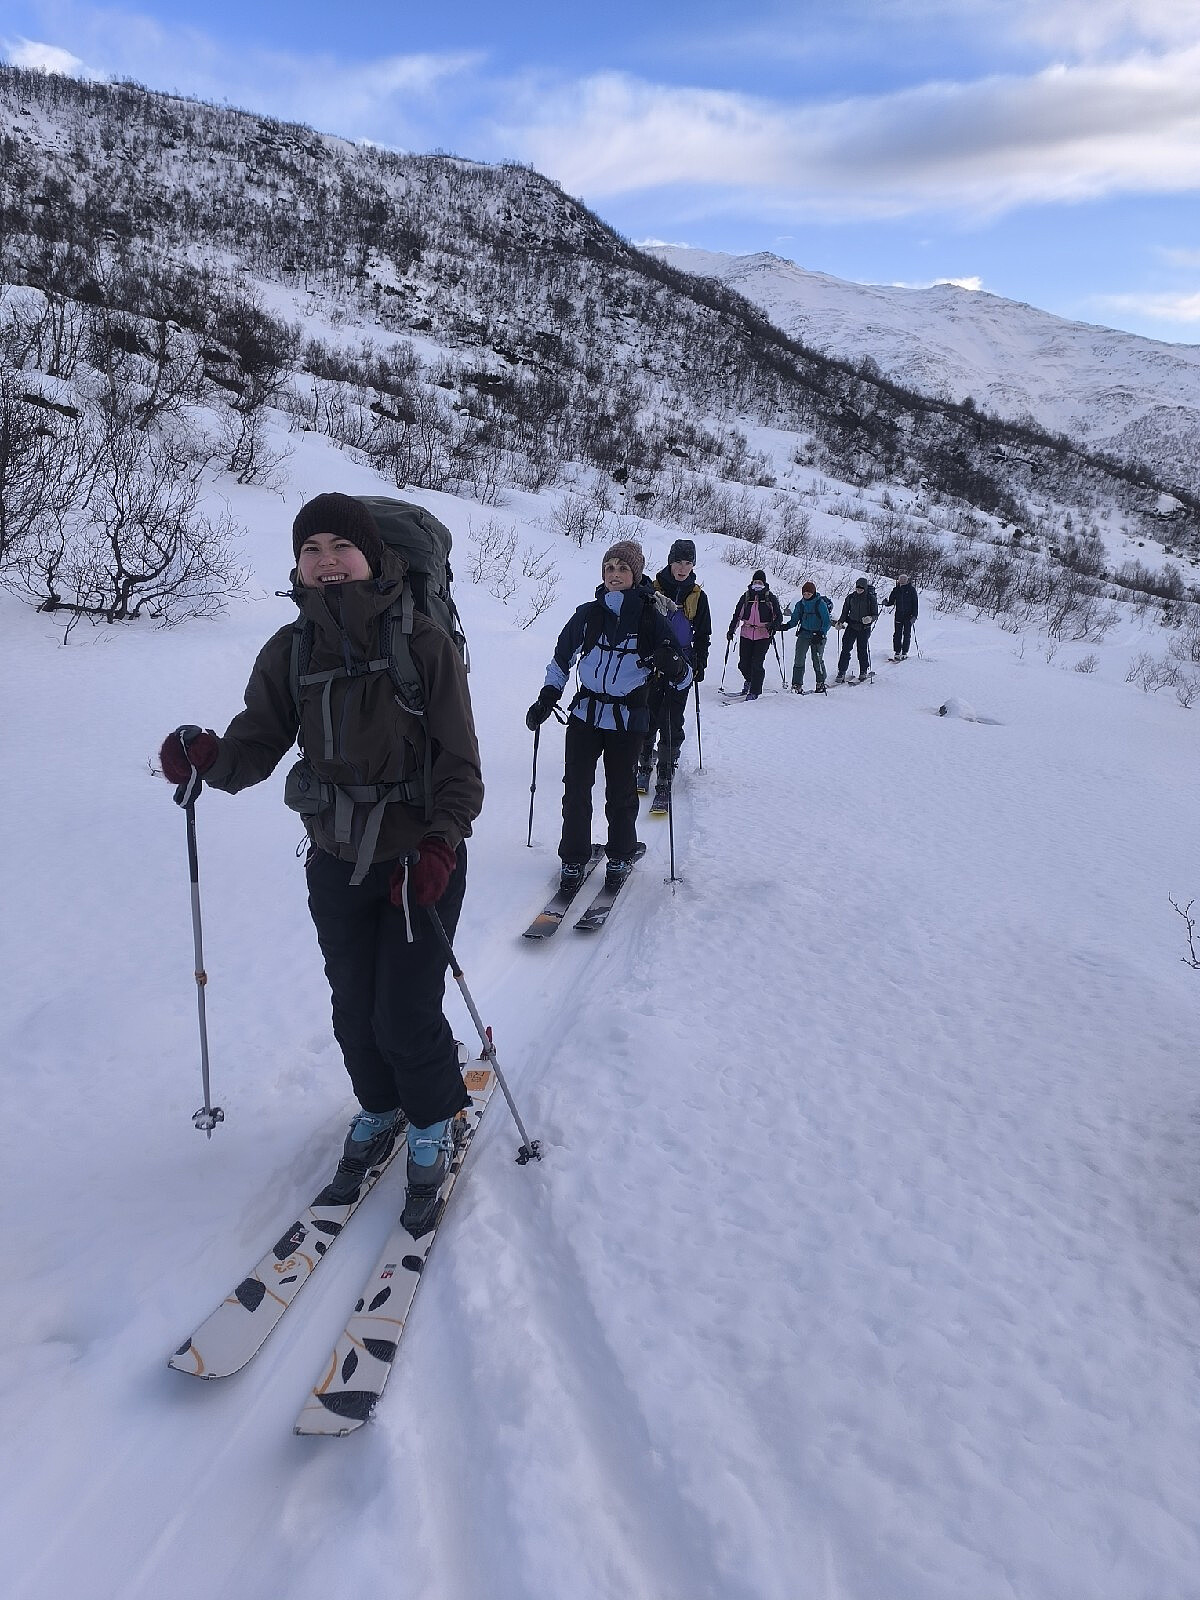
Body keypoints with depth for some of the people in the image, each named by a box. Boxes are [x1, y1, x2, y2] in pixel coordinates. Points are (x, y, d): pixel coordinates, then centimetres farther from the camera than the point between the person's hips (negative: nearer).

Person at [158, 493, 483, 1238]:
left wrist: (439, 846, -21)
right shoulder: (290, 650, -1)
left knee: (405, 1015, -2)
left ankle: (434, 1126, 28)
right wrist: (209, 755, -23)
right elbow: (259, 743, -2)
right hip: (337, 863, 4)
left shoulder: (423, 640, -13)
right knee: (354, 1010, 13)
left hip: (420, 861, -4)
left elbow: (459, 759, -11)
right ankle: (380, 1112, 42)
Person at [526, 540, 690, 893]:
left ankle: (620, 857, 26)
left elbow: (683, 678, -4)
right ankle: (573, 860, 15)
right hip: (585, 714, 2)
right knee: (576, 789, 0)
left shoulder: (651, 619, -4)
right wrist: (546, 699, 7)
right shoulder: (588, 614, 1)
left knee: (620, 791, 7)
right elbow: (561, 659, 16)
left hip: (627, 720, -1)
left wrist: (673, 665, -27)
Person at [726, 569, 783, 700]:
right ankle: (749, 680, 33)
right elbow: (737, 614, 17)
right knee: (743, 664, 3)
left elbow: (779, 616, 2)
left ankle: (754, 691, 0)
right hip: (746, 635, 3)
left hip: (763, 635, -3)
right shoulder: (746, 596, 10)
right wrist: (731, 629, 9)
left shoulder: (770, 598, 2)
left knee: (757, 664, -10)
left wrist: (773, 626, -18)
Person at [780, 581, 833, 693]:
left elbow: (827, 622, -9)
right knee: (799, 659, -8)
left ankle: (821, 684, 19)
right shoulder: (800, 604, 6)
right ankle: (797, 685, -5)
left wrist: (821, 633, -21)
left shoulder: (820, 604, -8)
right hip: (804, 634, 4)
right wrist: (786, 626, -9)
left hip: (818, 635, -3)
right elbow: (794, 620, 12)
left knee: (817, 660, 1)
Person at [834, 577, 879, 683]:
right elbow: (845, 612, 13)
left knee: (862, 650, 0)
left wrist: (870, 619, -24)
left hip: (864, 628, -2)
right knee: (845, 649, -6)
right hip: (851, 626, 2)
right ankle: (841, 672, -3)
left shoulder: (871, 598, -3)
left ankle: (863, 671, 19)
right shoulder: (850, 598, 5)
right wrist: (840, 622, -3)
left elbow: (875, 615, -2)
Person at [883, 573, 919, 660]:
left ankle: (904, 653, 4)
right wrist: (886, 603, -11)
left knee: (907, 634, -1)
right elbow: (891, 601, 12)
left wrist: (914, 615, -10)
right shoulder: (896, 590, 8)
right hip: (898, 615, 2)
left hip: (908, 616, -2)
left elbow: (915, 604, -2)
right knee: (897, 634, -1)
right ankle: (897, 652, 5)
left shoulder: (911, 590, 0)